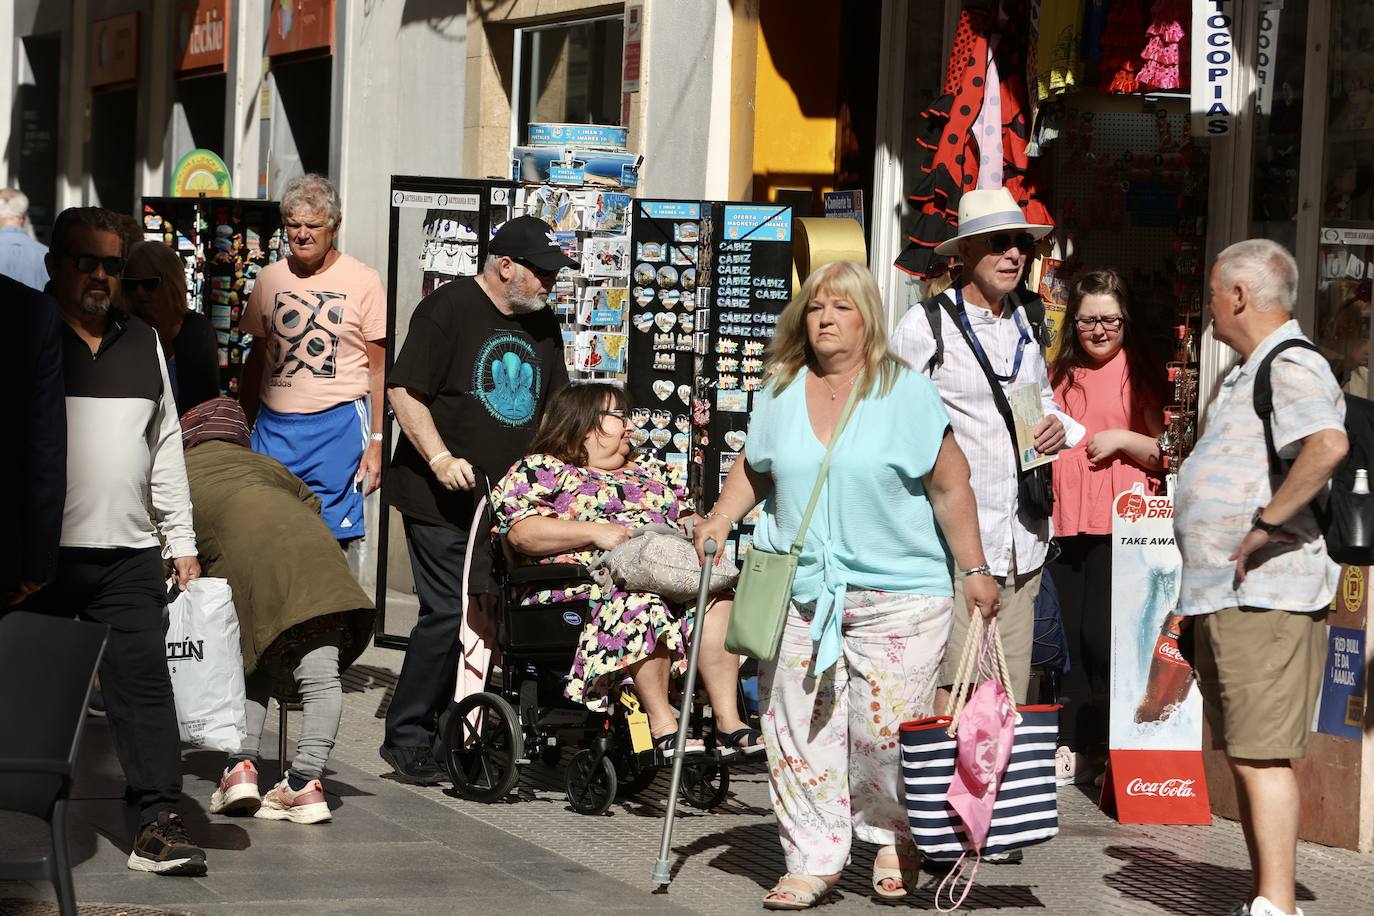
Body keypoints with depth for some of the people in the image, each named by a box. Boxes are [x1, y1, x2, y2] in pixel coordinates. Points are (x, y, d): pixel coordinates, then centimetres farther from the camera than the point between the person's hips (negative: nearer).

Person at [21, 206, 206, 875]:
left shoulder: (143, 343, 14)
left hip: (128, 552, 3)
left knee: (143, 682, -4)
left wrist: (182, 542, 13)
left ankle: (159, 821, -5)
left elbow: (165, 447, 18)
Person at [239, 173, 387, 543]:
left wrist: (376, 442, -6)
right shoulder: (269, 279, 10)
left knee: (331, 537, -4)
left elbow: (379, 370, -1)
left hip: (338, 425, -4)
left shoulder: (363, 281, -1)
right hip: (274, 426, 4)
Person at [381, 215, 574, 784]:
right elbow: (404, 390, -11)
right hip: (443, 501, -7)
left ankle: (453, 732, 12)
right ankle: (405, 738, 0)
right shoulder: (448, 309, -7)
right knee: (449, 613, -11)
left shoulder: (542, 326, 15)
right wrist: (441, 458, -20)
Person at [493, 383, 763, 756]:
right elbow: (522, 532, -7)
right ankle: (662, 724, -36)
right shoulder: (540, 470, 9)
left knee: (718, 594, -24)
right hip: (582, 582, -6)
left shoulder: (650, 473, 30)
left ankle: (728, 721, -31)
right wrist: (595, 532, -15)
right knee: (642, 599, -38)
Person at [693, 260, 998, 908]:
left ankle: (893, 841, 17)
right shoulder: (780, 395, 10)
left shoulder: (907, 393, -3)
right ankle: (813, 860, 7)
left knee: (886, 727, -6)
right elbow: (754, 470, 21)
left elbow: (949, 485, -2)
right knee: (799, 727, -1)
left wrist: (973, 570, -3)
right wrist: (720, 518, 4)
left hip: (898, 593, -4)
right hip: (799, 590, 4)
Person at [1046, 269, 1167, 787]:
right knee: (1070, 635, 4)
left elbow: (1168, 452, 0)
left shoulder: (1142, 374, 2)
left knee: (1102, 635, -11)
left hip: (1121, 523, -5)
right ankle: (1075, 746, 10)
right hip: (1066, 519, 5)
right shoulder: (1060, 375, 16)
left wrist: (1123, 439, -14)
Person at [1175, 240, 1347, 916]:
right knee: (1243, 753, 13)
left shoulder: (1291, 370, -14)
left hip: (1265, 594, -11)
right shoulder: (1247, 372, 21)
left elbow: (1328, 446, -33)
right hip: (1223, 596, 11)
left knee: (1262, 756, -12)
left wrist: (1266, 523, -26)